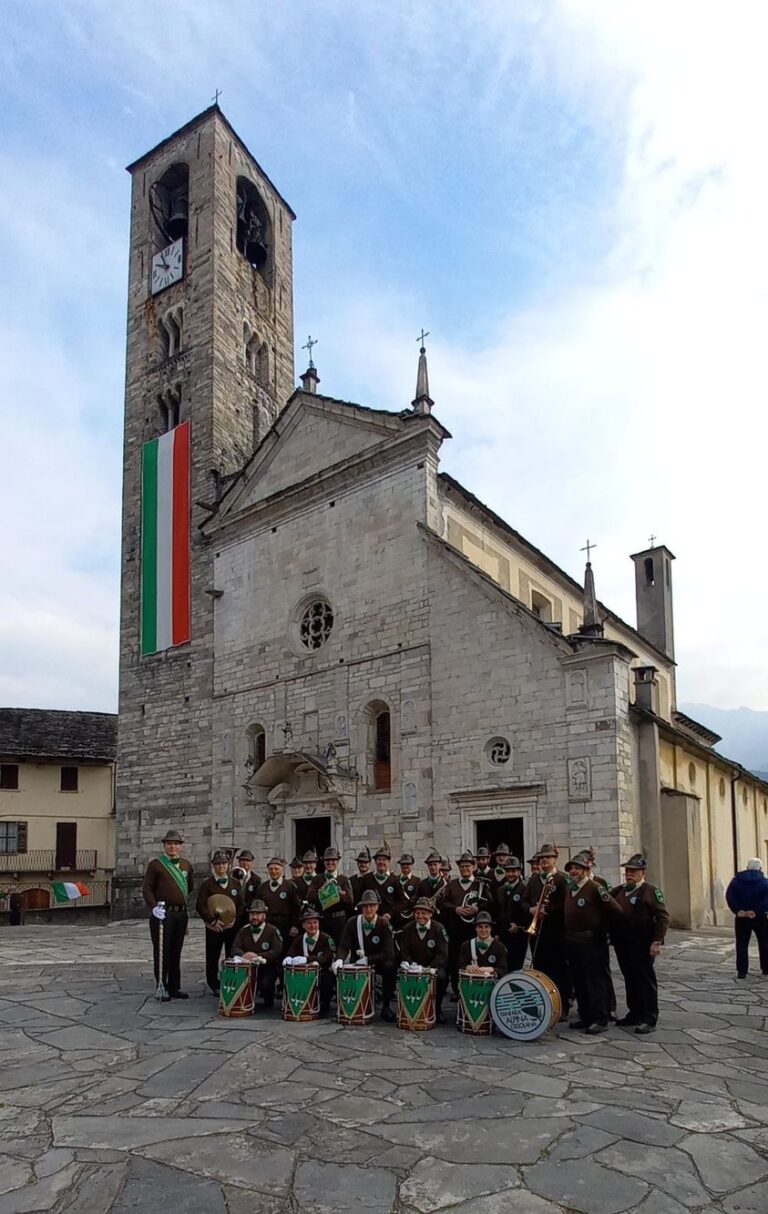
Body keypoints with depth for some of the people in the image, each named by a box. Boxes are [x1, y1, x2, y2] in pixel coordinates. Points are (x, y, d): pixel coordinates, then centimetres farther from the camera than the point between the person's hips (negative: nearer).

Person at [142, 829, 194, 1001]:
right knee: (162, 952, 0)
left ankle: (175, 987, 20)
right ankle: (162, 988, 7)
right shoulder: (155, 864, -4)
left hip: (181, 914, 5)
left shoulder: (186, 865, 11)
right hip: (162, 914, -5)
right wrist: (153, 907, -18)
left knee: (176, 952, 12)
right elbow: (146, 888, -7)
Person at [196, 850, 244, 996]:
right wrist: (213, 920, -16)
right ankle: (214, 986, 14)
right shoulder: (207, 884, 0)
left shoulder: (235, 883, 10)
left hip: (232, 926, 2)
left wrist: (235, 919, -6)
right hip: (214, 928, -2)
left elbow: (241, 904, 10)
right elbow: (201, 906, -7)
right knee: (212, 958, 2)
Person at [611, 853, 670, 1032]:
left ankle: (649, 1018, 7)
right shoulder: (619, 890, 13)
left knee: (645, 980, 0)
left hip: (642, 946, -6)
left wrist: (657, 942, -17)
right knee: (629, 979, 14)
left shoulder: (651, 891, -6)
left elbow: (663, 916, -12)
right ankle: (634, 1012, 26)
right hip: (622, 944, 6)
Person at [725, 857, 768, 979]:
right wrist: (757, 911, -19)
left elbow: (729, 896, -9)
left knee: (742, 944, 4)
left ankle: (742, 971, -2)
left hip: (742, 918, 1)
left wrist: (737, 910, -14)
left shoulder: (736, 881, 3)